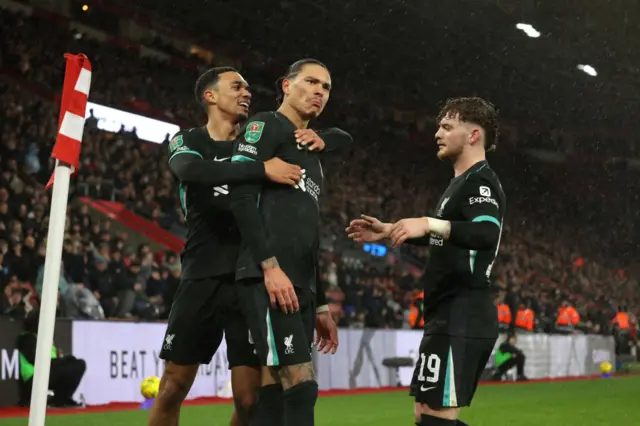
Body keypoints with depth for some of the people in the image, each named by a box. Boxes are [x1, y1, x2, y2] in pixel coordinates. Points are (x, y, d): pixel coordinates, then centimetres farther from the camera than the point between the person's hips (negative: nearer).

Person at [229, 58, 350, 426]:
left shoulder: (313, 152, 28)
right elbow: (241, 195, -12)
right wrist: (270, 265, -21)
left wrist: (321, 305, 25)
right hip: (269, 279, -9)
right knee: (301, 387, -17)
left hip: (300, 287, 9)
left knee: (276, 394, 5)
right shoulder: (266, 126, 2)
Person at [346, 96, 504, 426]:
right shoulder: (464, 182, 21)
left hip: (461, 318, -11)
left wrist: (429, 223, -38)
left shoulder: (481, 181, -11)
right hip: (453, 316, 11)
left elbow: (486, 234, -31)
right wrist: (390, 232, 31)